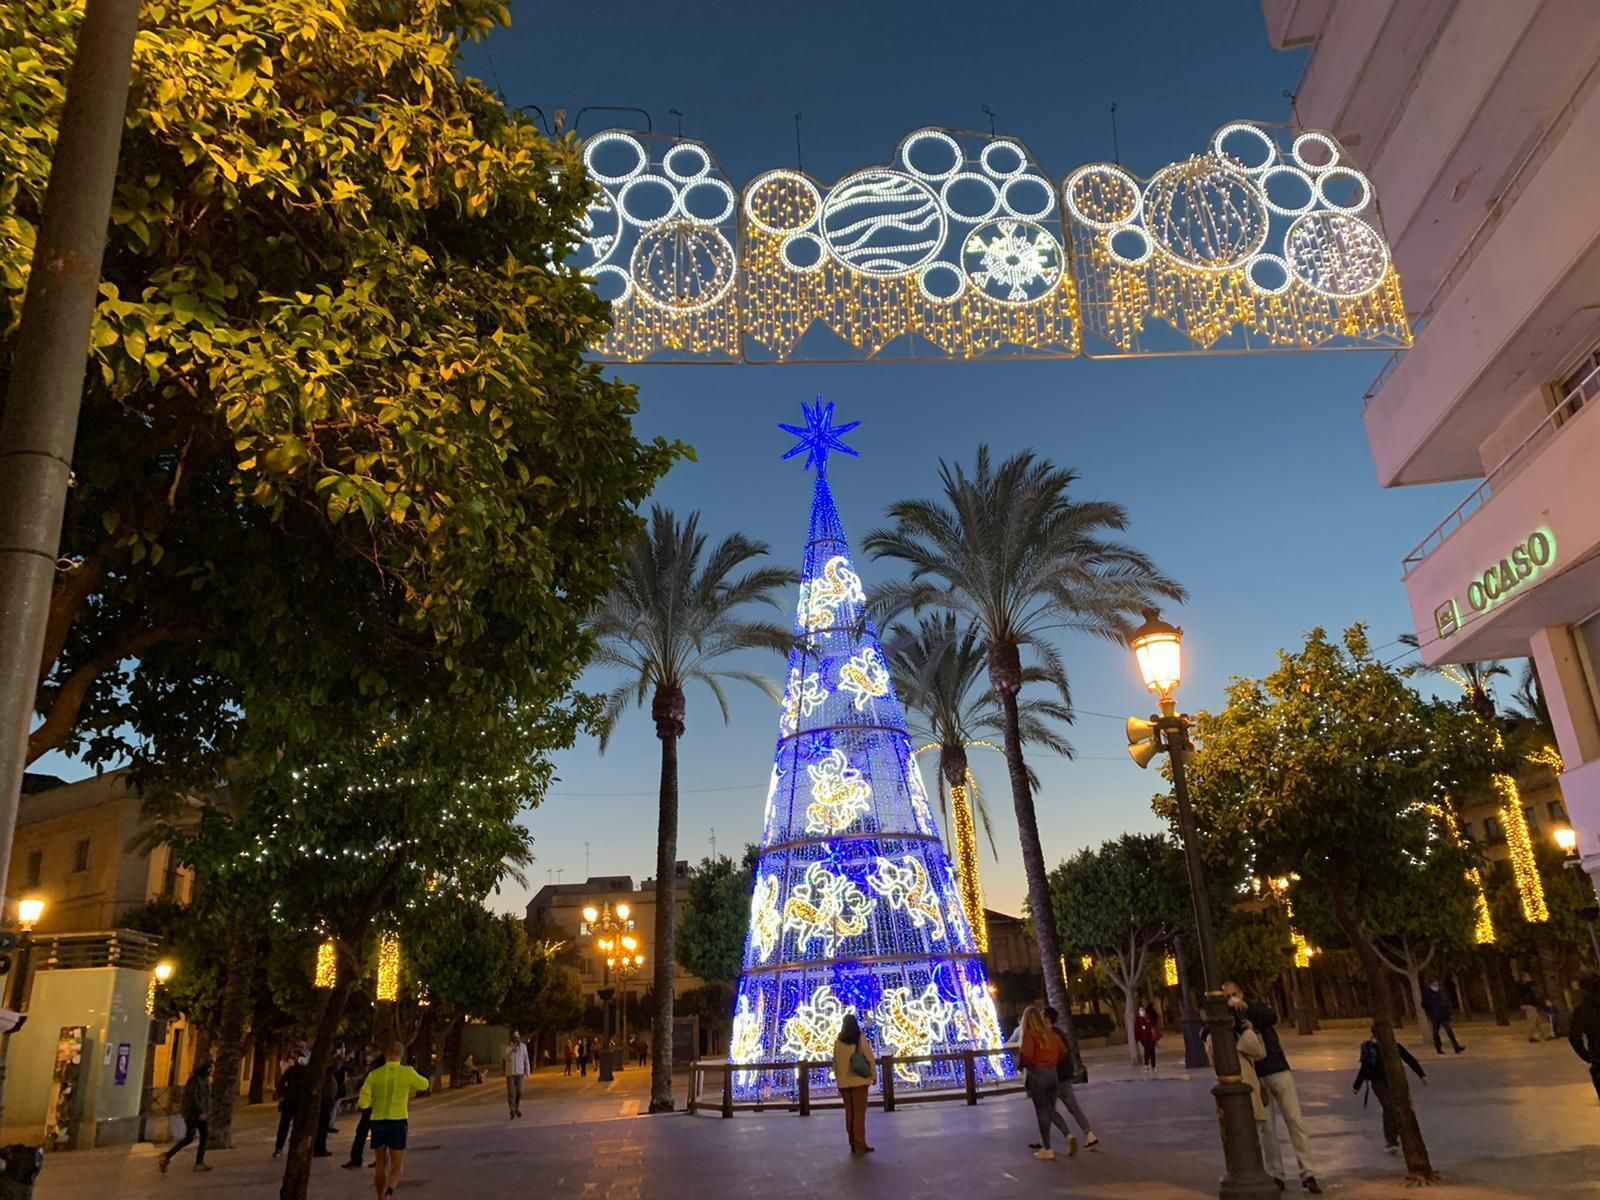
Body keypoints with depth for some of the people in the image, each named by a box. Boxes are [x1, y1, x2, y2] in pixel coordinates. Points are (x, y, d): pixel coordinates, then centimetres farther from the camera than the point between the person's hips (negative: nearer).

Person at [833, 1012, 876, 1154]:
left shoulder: (838, 1040, 4)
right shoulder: (860, 1037, -4)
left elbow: (835, 1060, 8)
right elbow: (869, 1057, -6)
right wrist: (874, 1074, 2)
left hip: (843, 1082, 3)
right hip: (859, 1080, -3)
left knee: (849, 1112, 10)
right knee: (859, 1112, 0)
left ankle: (853, 1144, 13)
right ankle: (860, 1145, -3)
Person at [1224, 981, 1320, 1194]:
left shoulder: (1257, 1007, 1)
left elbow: (1272, 1018, -23)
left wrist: (1246, 1006, -35)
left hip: (1279, 1072, 0)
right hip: (1255, 1079, 0)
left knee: (1295, 1121, -2)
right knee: (1266, 1128, 3)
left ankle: (1307, 1174, 3)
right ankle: (1276, 1175, 12)